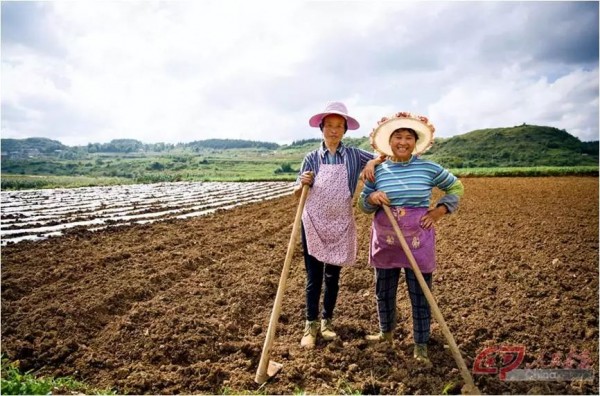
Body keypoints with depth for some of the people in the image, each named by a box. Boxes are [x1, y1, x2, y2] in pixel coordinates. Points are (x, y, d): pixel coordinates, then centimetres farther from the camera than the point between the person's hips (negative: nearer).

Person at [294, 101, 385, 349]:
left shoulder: (354, 155, 2)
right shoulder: (312, 158, 0)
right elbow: (297, 193, 2)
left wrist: (372, 162, -12)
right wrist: (303, 183, -20)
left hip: (340, 225, 1)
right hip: (313, 223, -1)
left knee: (333, 276, 12)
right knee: (313, 277, 5)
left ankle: (327, 321, 29)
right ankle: (310, 325, 17)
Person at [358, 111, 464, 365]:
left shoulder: (428, 168, -4)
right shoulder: (377, 171, -1)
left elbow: (456, 187, 11)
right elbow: (362, 205, 6)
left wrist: (440, 210, -2)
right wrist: (372, 198, -16)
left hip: (418, 240, -2)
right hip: (385, 239, 2)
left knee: (420, 294, 6)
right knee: (383, 291, 15)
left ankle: (420, 346, 23)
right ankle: (386, 332, 40)